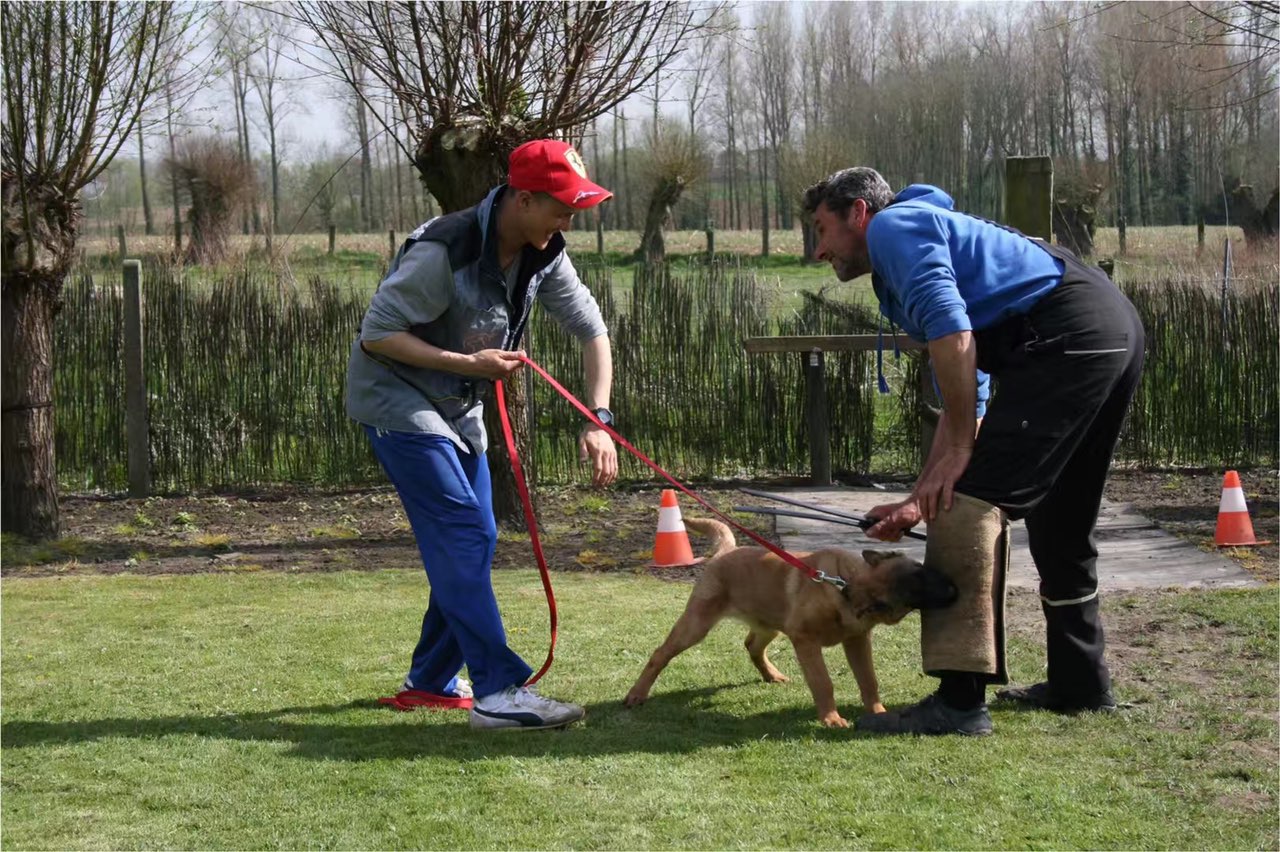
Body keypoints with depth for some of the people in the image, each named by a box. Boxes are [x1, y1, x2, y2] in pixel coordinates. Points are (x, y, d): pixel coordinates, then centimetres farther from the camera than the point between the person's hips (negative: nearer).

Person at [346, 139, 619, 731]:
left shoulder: (542, 256, -5)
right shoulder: (442, 253, -28)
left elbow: (592, 330, -1)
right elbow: (376, 334, -24)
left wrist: (598, 421, -12)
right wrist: (468, 363, -28)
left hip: (457, 408, 9)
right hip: (396, 399, -9)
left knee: (474, 541, 10)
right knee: (460, 535, -19)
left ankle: (431, 682, 23)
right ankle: (498, 691, -23)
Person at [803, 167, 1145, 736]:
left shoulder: (893, 225, 4)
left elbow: (950, 328, -14)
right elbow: (966, 402, 30)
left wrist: (959, 452, -12)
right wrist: (918, 502, 25)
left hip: (1066, 336, -10)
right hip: (1116, 329, 10)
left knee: (971, 499, -11)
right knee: (1059, 522, 22)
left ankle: (959, 700, -13)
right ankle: (1079, 684, 30)